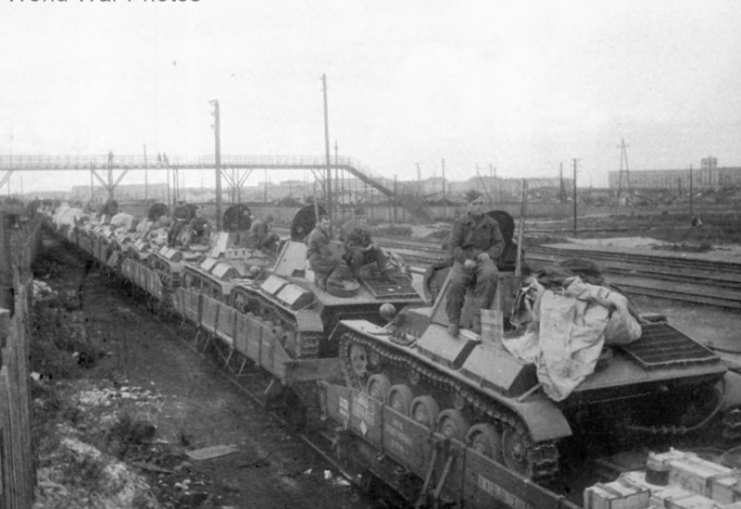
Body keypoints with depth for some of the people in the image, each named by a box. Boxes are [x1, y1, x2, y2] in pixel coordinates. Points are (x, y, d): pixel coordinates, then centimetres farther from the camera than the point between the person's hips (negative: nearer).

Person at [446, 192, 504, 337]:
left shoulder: (492, 224, 10)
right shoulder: (460, 222, 4)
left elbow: (499, 244, 8)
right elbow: (454, 246, -3)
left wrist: (489, 254, -14)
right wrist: (465, 260, -21)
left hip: (484, 258, 1)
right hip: (464, 259, -1)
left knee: (490, 275, -36)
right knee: (457, 282, -33)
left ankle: (479, 319, -32)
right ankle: (453, 322, -17)